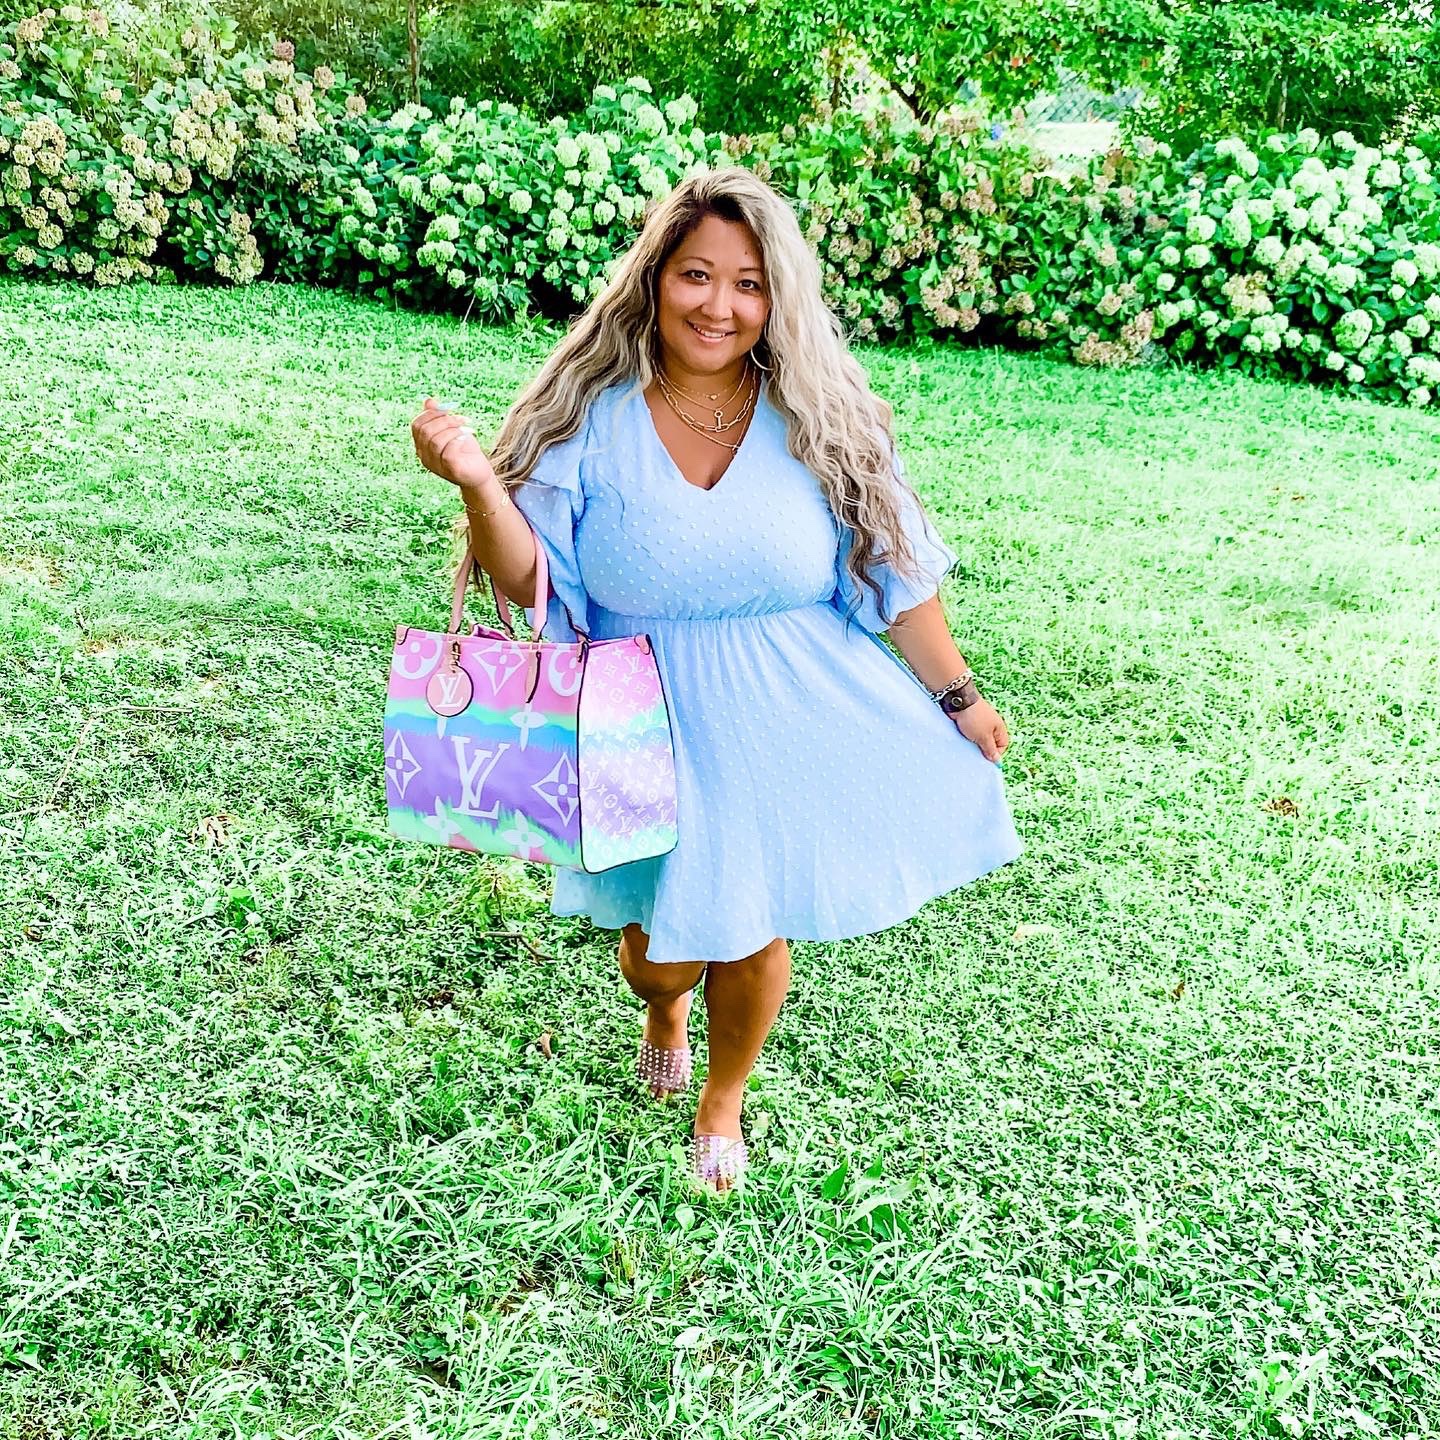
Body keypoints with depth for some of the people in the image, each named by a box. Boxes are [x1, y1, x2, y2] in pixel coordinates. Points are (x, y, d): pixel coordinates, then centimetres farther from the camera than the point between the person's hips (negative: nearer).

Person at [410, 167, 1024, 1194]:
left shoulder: (817, 418, -7)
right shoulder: (591, 419, -9)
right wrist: (477, 483, -27)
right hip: (655, 728, 0)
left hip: (792, 722, 1)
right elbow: (530, 582, -10)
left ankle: (724, 1101, 44)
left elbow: (896, 573, 0)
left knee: (755, 933, 11)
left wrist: (958, 696, 4)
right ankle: (664, 1010, 52)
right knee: (665, 942, 8)